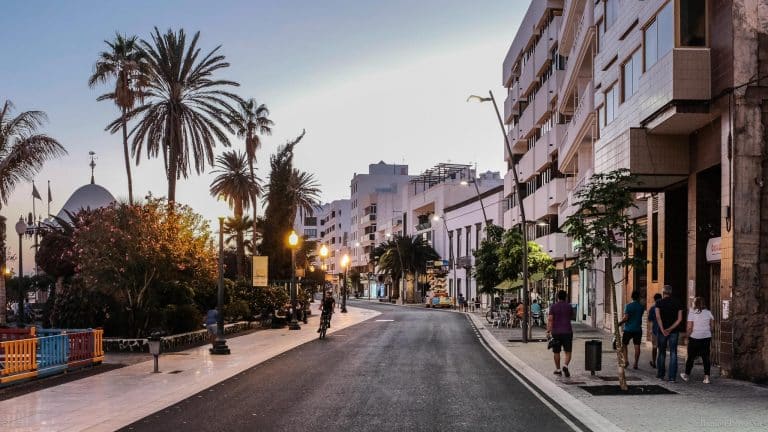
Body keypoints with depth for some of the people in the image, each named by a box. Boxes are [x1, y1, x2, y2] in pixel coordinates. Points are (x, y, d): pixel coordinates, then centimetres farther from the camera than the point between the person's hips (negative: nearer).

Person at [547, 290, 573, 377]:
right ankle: (565, 366, -18)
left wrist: (548, 331, -13)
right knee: (568, 352, 4)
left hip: (556, 332, 0)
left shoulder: (553, 307, -3)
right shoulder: (569, 306, 1)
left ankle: (558, 370, 18)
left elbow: (550, 320, -12)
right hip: (567, 332, 0)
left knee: (556, 352, 12)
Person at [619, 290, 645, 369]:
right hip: (638, 329, 3)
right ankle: (635, 364, 4)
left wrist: (619, 323, -2)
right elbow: (639, 317, 13)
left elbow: (626, 318, -15)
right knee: (637, 346, 4)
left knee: (624, 344, 10)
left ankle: (626, 361, -2)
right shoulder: (641, 307, 3)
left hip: (628, 329, -3)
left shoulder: (628, 306, -11)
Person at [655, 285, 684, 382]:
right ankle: (672, 377, -4)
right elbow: (680, 319, -3)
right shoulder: (677, 303, 4)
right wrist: (671, 329, -8)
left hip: (662, 330, -1)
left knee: (661, 352, 13)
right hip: (674, 331, 1)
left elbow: (658, 317, -14)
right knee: (673, 353, 2)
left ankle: (660, 374, 19)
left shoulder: (659, 303, -3)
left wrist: (662, 330, -16)